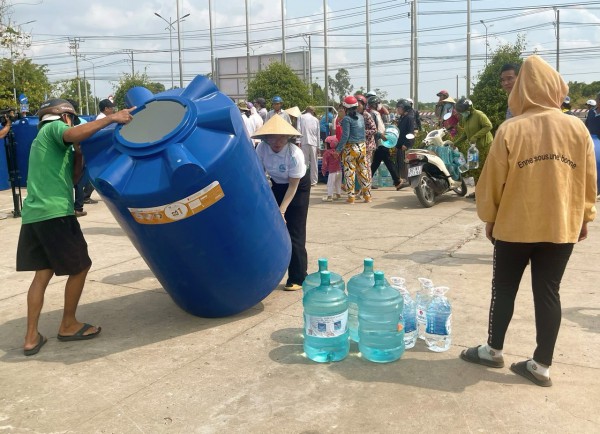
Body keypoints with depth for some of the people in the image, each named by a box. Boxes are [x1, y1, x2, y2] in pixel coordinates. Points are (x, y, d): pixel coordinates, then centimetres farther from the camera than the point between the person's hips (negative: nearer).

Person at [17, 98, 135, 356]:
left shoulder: (43, 140, 30)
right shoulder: (54, 127, 4)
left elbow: (71, 176, 23)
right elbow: (73, 135, -23)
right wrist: (111, 119, -24)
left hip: (33, 215, 9)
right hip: (55, 213, -9)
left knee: (43, 274, 11)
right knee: (79, 267, 5)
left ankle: (31, 337, 10)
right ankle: (68, 326, 16)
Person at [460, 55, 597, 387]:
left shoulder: (510, 130, -11)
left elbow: (493, 180, -6)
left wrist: (489, 218, 7)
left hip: (514, 226, -2)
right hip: (562, 227, 3)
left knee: (504, 289, 12)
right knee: (547, 292, 9)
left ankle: (493, 350, 26)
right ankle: (541, 365, 15)